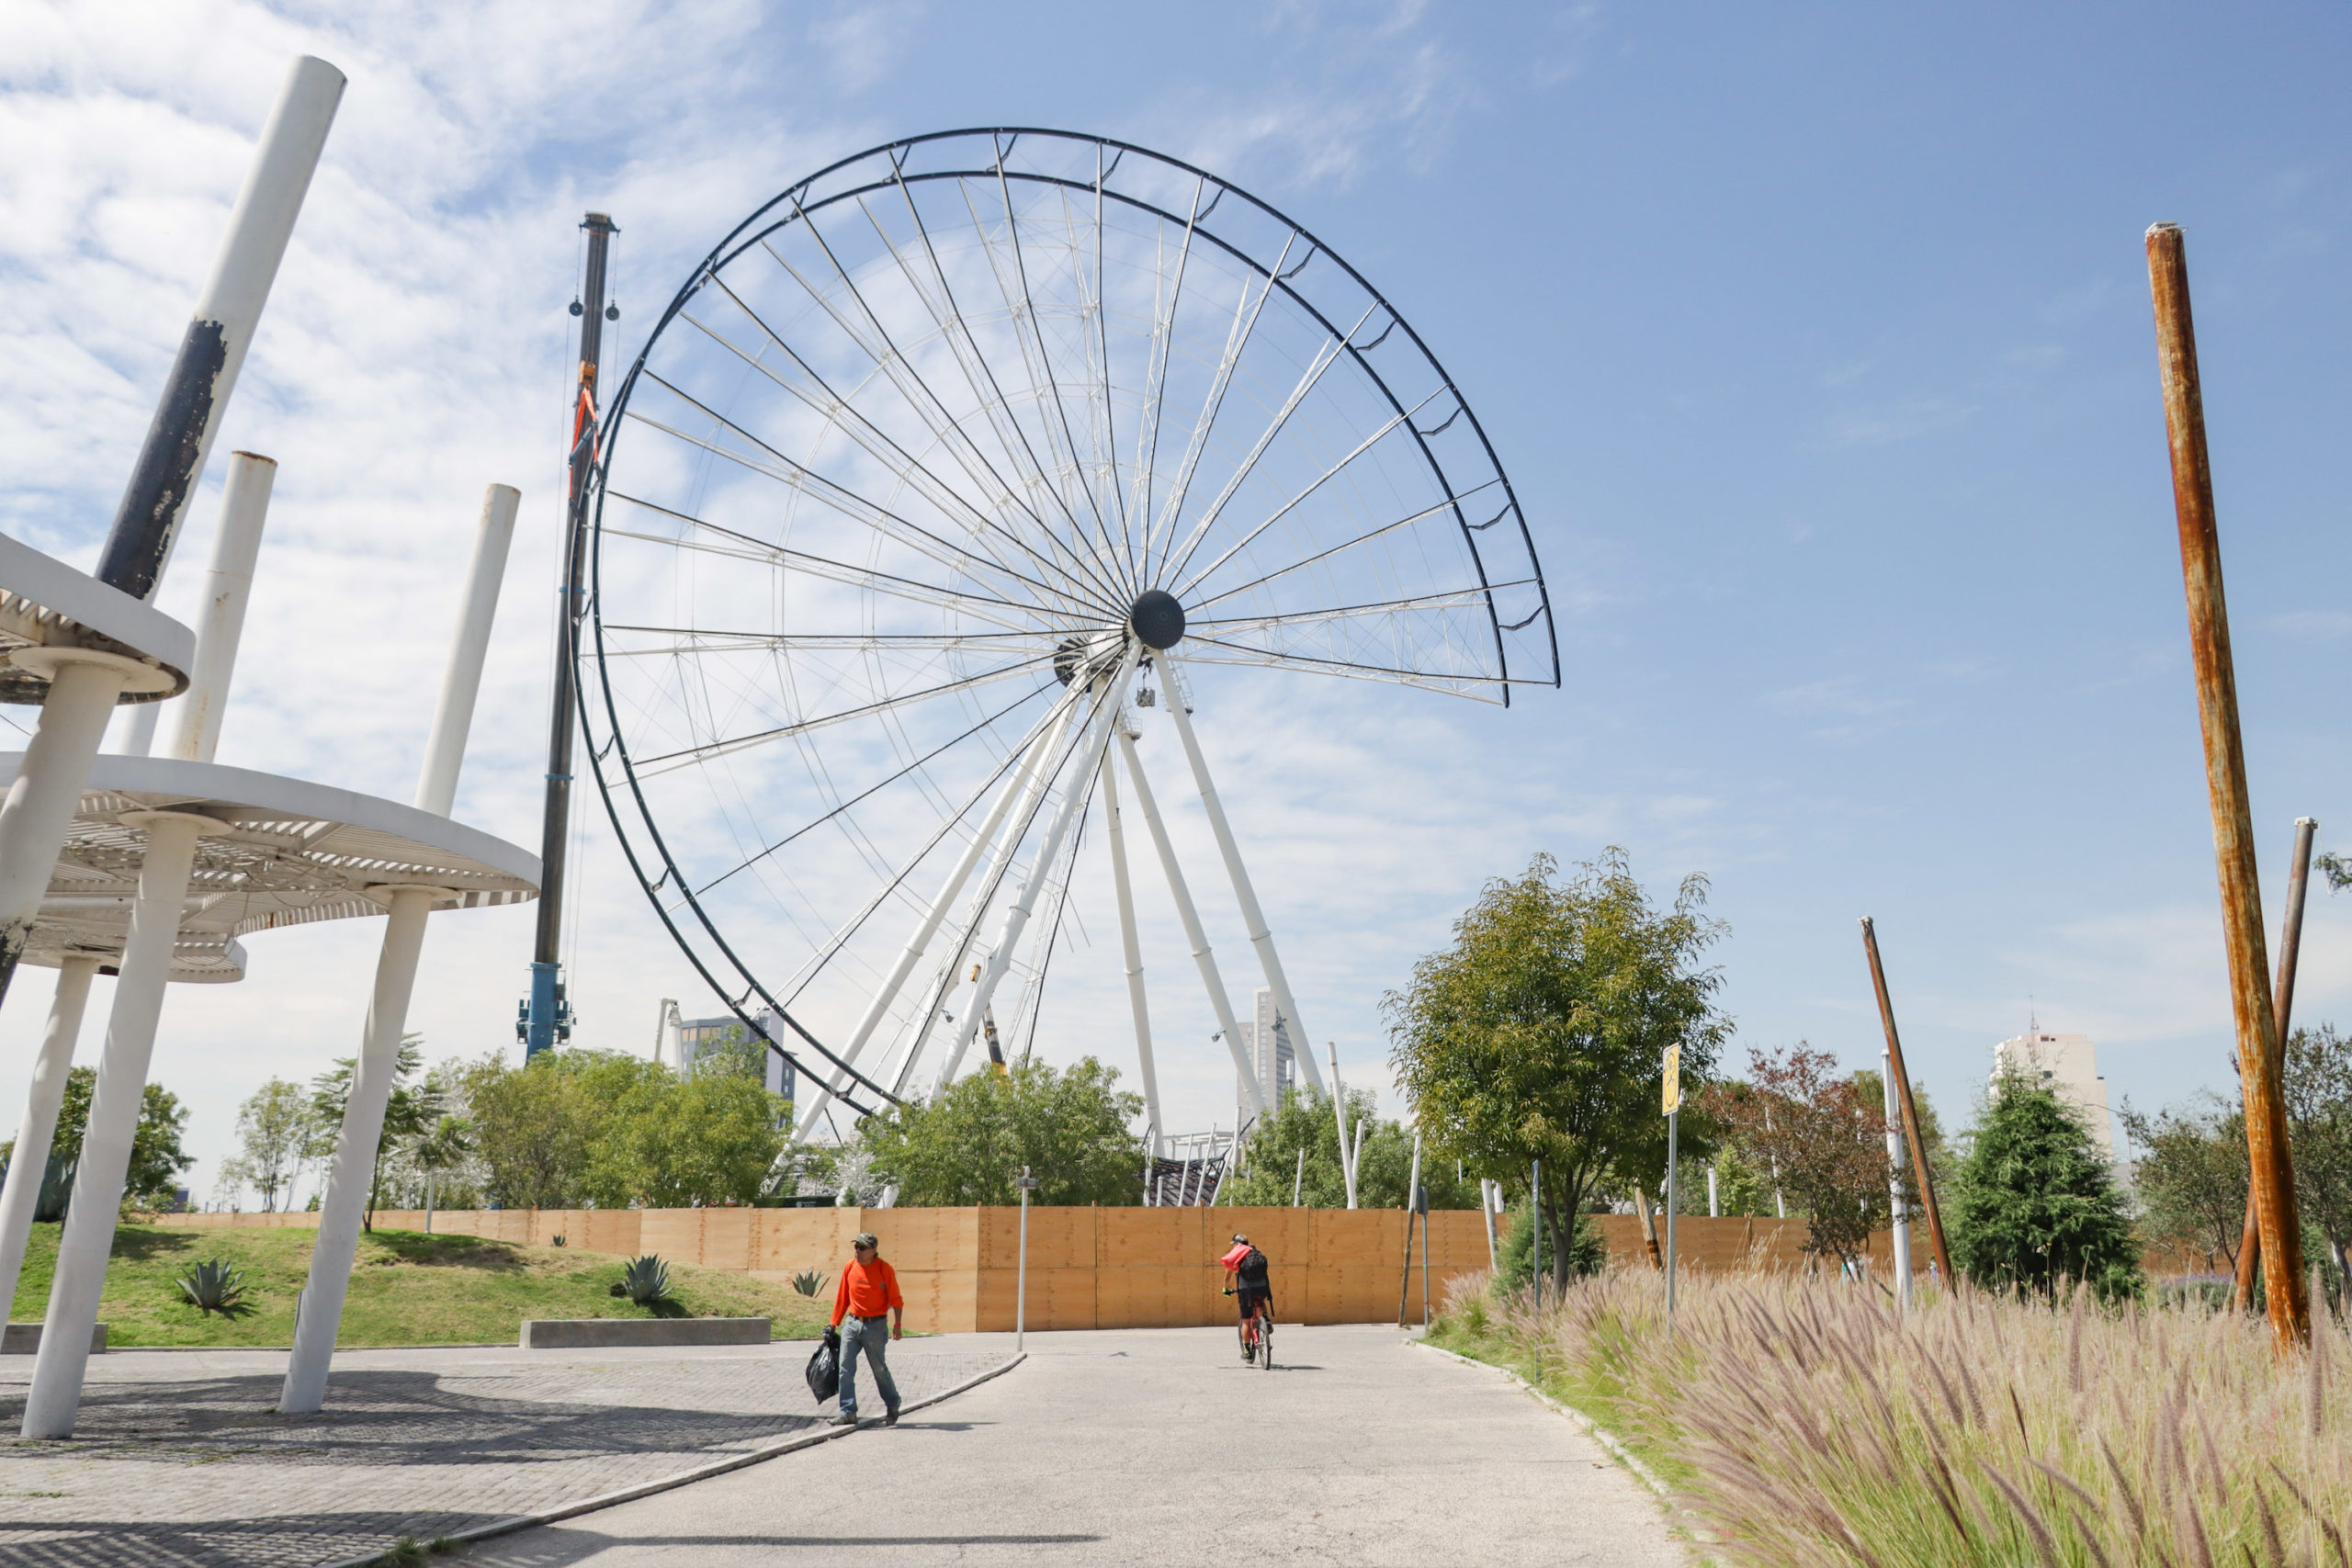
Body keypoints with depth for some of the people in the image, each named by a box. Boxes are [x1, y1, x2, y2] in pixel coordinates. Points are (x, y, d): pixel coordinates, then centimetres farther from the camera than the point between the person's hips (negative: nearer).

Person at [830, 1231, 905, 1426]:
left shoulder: (885, 1269, -8)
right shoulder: (850, 1267, 4)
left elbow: (896, 1299, -5)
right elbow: (842, 1298, 12)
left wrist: (897, 1325, -12)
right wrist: (834, 1324, 13)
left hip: (875, 1326, -4)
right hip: (852, 1324, 4)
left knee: (879, 1369, 6)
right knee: (845, 1368, -3)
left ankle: (892, 1406, 27)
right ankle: (848, 1412, 2)